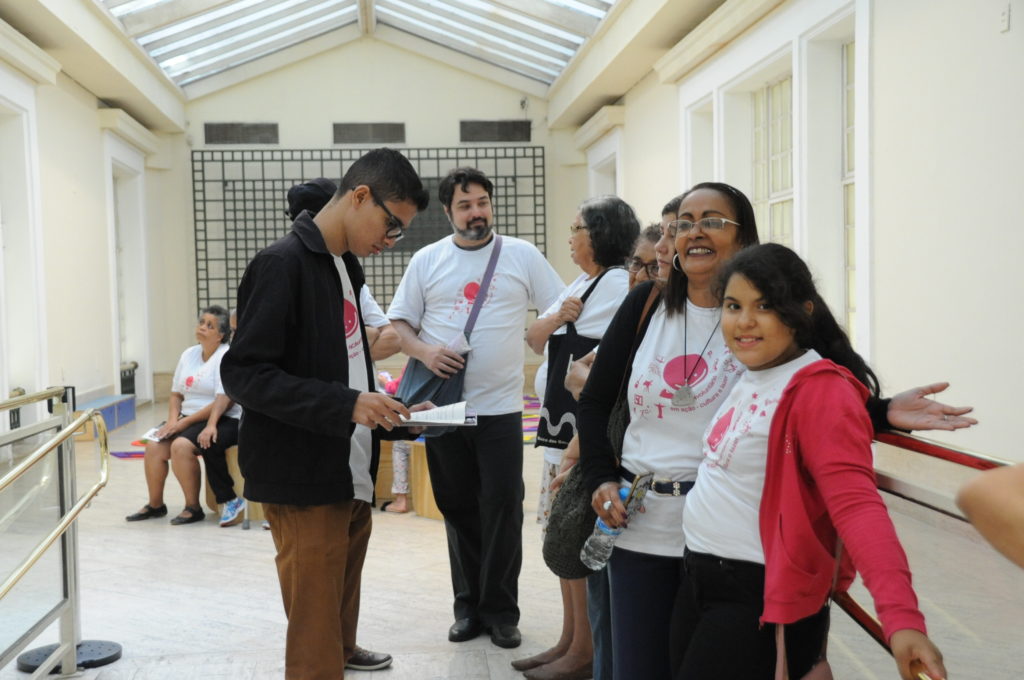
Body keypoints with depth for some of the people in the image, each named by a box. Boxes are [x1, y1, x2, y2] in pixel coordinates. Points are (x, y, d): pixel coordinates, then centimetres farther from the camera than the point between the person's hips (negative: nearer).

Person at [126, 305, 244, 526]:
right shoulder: (189, 355, 13)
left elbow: (223, 402, -19)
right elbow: (176, 394, 17)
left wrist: (184, 422, -18)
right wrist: (173, 420, -4)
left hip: (222, 420, -7)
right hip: (187, 419, 7)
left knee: (181, 446, -29)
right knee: (154, 446, -12)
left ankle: (193, 508, -14)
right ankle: (155, 505, 6)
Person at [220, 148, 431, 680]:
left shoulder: (345, 267, 15)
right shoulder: (283, 263, -13)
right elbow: (243, 374, -18)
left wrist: (392, 416, 5)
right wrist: (346, 404, -25)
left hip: (352, 484, 9)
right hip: (305, 487, -8)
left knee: (339, 634, 18)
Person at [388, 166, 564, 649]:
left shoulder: (522, 255, 2)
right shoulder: (427, 260, 6)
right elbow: (399, 323, 7)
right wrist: (423, 351, -13)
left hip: (500, 408, -2)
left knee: (502, 510, 0)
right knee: (458, 509, 10)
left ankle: (500, 611, 13)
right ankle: (469, 606, 23)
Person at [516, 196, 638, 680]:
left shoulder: (619, 284, -12)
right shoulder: (580, 285, 18)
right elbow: (535, 340, 13)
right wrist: (557, 317, -7)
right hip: (560, 424, 10)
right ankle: (569, 640, 26)